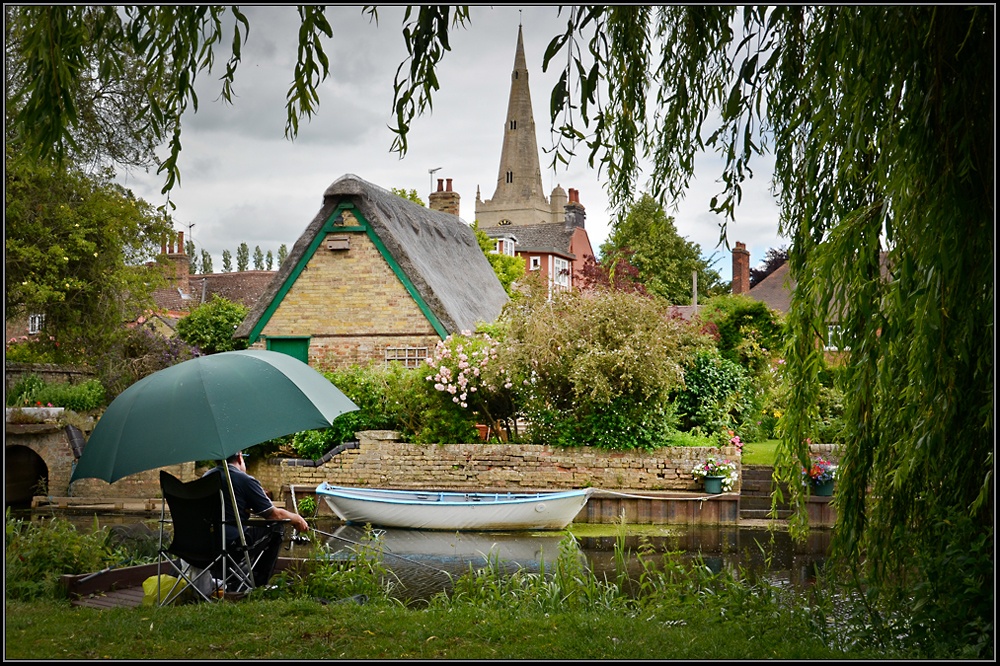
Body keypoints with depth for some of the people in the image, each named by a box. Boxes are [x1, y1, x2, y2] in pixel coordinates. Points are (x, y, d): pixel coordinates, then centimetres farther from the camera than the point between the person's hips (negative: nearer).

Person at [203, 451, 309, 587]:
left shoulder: (207, 476, 13)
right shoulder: (245, 480, -8)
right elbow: (274, 514, -1)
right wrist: (297, 519, 16)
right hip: (231, 542, -8)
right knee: (276, 527, 9)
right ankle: (257, 582, 12)